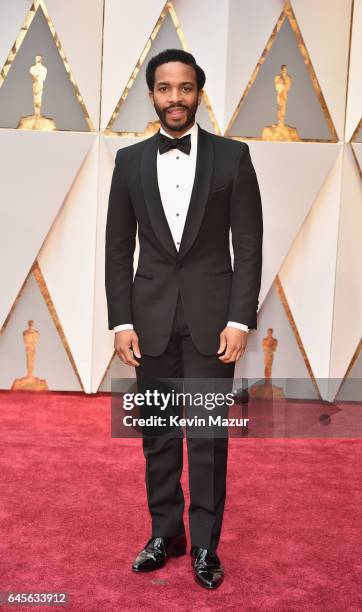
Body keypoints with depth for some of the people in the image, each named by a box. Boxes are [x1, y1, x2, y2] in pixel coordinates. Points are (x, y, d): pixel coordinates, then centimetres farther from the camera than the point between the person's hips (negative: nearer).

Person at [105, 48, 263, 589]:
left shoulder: (232, 156, 0)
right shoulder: (130, 161, 6)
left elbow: (249, 245, -2)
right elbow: (118, 249, 5)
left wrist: (239, 320, -10)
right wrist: (121, 322, -2)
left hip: (212, 318, -2)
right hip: (151, 319, 2)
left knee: (208, 436, 5)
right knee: (158, 435, 11)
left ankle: (205, 544, 20)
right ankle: (165, 533, 27)